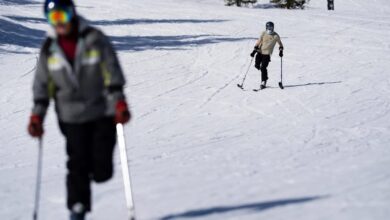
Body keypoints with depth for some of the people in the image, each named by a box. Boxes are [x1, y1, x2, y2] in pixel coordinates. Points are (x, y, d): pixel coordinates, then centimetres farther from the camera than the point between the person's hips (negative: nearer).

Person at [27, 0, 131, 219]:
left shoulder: (95, 39, -4)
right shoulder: (49, 50, 5)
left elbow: (112, 72, -6)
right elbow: (42, 85, 10)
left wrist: (119, 102, -15)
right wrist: (37, 115, 2)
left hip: (103, 113, -2)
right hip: (72, 117, 2)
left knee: (102, 171, -5)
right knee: (78, 164, -5)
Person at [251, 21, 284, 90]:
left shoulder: (276, 36, -4)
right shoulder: (263, 34, 1)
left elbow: (280, 44, 9)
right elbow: (259, 42, 3)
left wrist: (281, 51, -4)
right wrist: (254, 50, -5)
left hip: (267, 53, -3)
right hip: (260, 51, 3)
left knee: (263, 68, -12)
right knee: (257, 65, -3)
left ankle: (263, 82, -2)